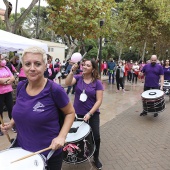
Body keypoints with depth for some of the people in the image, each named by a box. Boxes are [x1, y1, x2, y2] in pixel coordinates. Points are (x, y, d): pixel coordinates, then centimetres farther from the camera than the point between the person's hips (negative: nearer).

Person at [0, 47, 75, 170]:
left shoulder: (54, 90, -21)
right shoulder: (21, 86, -4)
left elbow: (70, 113, -8)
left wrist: (61, 136, -19)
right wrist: (11, 123, -3)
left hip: (48, 153, -5)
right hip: (21, 149, 5)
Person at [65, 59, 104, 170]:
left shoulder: (97, 83, -8)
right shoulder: (78, 78, -2)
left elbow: (99, 100, -11)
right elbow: (68, 83, -21)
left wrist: (90, 113, -19)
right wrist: (72, 71, -33)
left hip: (92, 114, -1)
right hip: (78, 113, 2)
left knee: (96, 137, -1)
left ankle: (96, 158, 25)